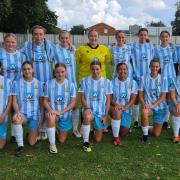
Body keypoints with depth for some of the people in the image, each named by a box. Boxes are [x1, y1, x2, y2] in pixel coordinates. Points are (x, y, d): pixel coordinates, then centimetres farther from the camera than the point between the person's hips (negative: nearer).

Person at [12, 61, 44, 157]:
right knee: (16, 119, -39)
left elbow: (42, 102, 5)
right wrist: (17, 112, -24)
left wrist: (41, 119, 0)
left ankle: (32, 133, 38)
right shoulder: (17, 83, -1)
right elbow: (14, 101, -4)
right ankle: (20, 146, -23)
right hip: (22, 113, -1)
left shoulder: (39, 84, 2)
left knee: (32, 143, 1)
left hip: (34, 114, 1)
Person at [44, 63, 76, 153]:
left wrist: (60, 112, -20)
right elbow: (45, 101, -1)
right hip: (53, 112, -1)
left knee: (62, 140, 5)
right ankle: (52, 144, -19)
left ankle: (60, 129, 42)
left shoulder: (70, 84, -6)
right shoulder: (49, 84, -5)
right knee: (50, 117, -39)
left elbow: (73, 103, -8)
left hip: (65, 114, 1)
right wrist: (50, 110, -22)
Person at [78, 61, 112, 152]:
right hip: (88, 109, -1)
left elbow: (108, 100, 2)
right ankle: (85, 142, -24)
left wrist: (105, 116, -3)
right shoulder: (85, 80, 0)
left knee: (98, 139, 4)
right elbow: (82, 97, -3)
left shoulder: (106, 82, 2)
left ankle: (98, 129, 39)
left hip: (101, 112, 2)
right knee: (87, 116, -41)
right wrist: (87, 108, -22)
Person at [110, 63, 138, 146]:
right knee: (117, 112, -39)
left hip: (127, 109, 2)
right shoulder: (112, 83, -2)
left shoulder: (132, 82, 0)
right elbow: (110, 98, -6)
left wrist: (125, 107, -25)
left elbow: (133, 98, -6)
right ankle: (116, 138, -26)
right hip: (115, 107, -2)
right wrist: (116, 105, -28)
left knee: (123, 133, 0)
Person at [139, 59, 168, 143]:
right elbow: (140, 94, -2)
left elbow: (163, 96, -8)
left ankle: (147, 128, 39)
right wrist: (143, 104, -20)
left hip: (159, 106, 1)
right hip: (147, 104, -1)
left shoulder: (163, 79, -4)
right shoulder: (144, 78, -3)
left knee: (156, 134, 3)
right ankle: (145, 134, -14)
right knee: (144, 113, -39)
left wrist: (153, 105, -21)